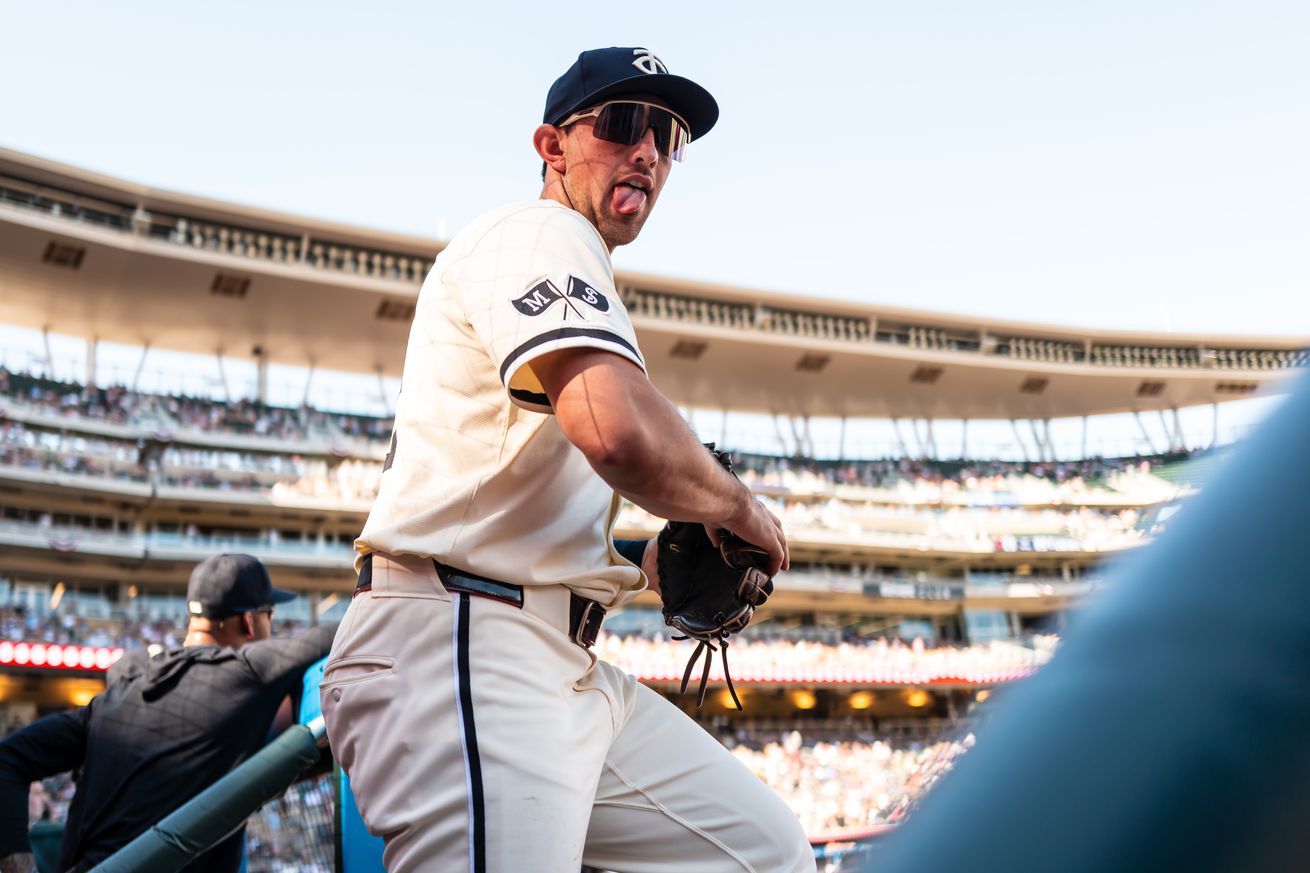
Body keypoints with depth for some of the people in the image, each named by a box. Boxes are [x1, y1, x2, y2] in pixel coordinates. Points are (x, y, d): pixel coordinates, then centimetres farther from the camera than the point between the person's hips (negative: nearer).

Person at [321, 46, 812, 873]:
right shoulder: (540, 230, -4)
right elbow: (618, 431, -26)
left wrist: (648, 566, 15)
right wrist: (739, 507, -7)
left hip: (564, 672, 11)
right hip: (459, 648, -11)